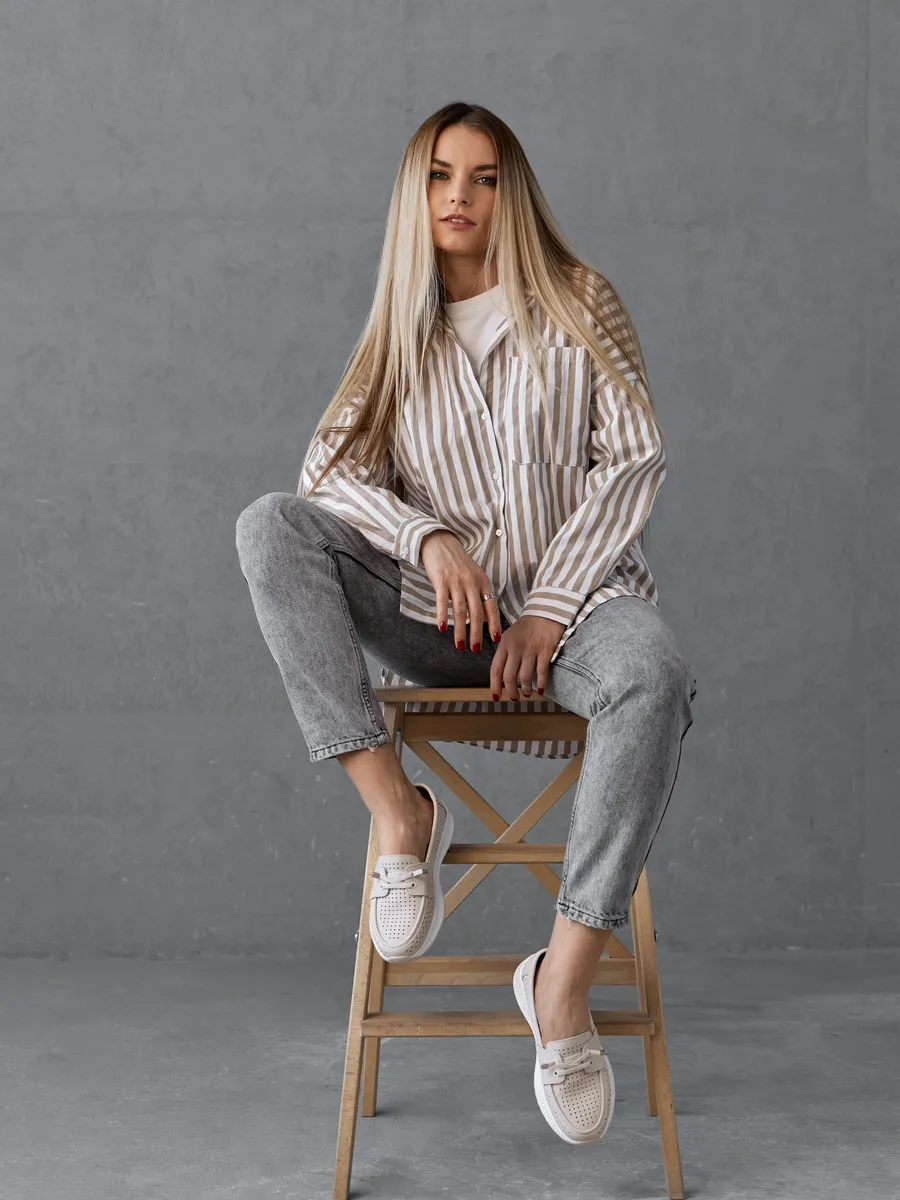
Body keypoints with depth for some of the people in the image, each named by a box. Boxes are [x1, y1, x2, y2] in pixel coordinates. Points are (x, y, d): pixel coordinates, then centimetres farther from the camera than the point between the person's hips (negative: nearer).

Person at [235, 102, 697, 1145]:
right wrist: (428, 534, -18)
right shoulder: (399, 336, 15)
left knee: (655, 679, -38)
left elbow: (634, 459, -2)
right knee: (268, 527, -21)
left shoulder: (578, 307, 6)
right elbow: (329, 467, 3)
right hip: (441, 617, 3)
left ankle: (563, 979, -35)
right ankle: (399, 813, -27)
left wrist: (550, 611, -12)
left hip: (572, 597, -3)